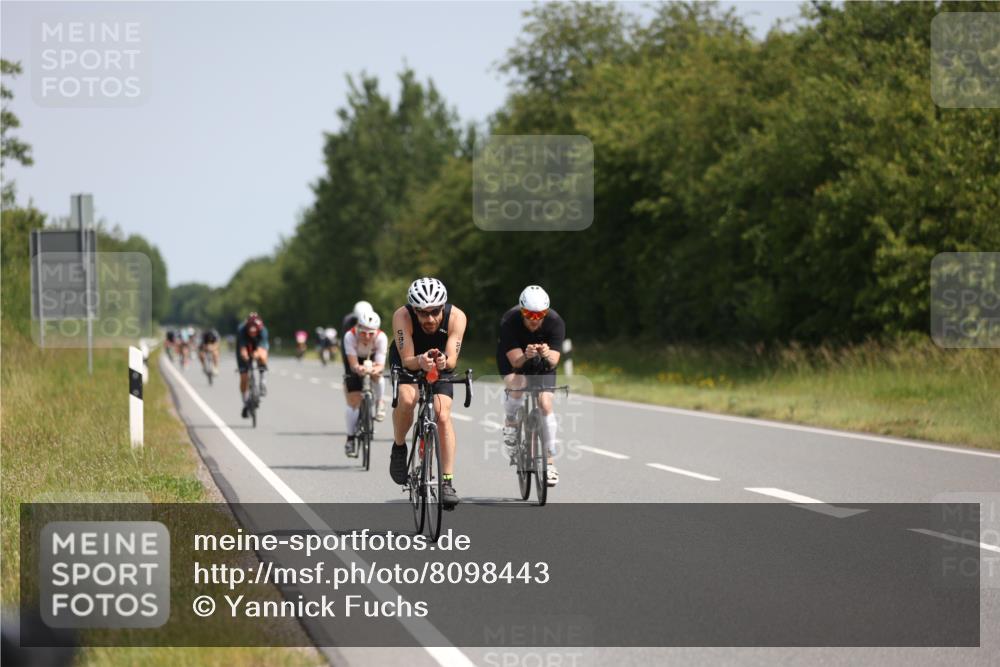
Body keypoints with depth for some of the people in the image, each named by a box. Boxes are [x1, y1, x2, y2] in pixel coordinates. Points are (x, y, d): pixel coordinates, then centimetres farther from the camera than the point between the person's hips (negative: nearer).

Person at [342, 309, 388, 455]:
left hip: (372, 359, 0)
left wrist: (375, 369, -62)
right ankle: (351, 439, 4)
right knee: (353, 402, -9)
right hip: (356, 363, 0)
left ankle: (379, 403, -7)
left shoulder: (381, 338, -34)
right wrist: (358, 369, -62)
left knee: (377, 373, -35)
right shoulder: (350, 336, -36)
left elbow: (380, 365, -39)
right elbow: (353, 364, -39)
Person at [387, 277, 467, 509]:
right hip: (408, 363, -1)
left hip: (441, 367, 1)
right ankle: (399, 448, -4)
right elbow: (407, 360, -34)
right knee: (407, 399, -31)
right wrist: (420, 361, -57)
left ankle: (447, 482, -14)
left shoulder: (456, 317, -31)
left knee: (443, 415, -18)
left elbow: (452, 360, -33)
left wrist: (443, 361, -57)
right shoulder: (402, 316, -34)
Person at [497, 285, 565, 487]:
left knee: (545, 404, -14)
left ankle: (549, 461, -5)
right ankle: (510, 425, -5)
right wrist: (526, 355, -57)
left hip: (542, 363, 1)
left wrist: (548, 355, -57)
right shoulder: (509, 321, -33)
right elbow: (516, 360, -35)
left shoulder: (555, 322, -30)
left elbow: (554, 361, -34)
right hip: (513, 358, -1)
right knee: (518, 384, -33)